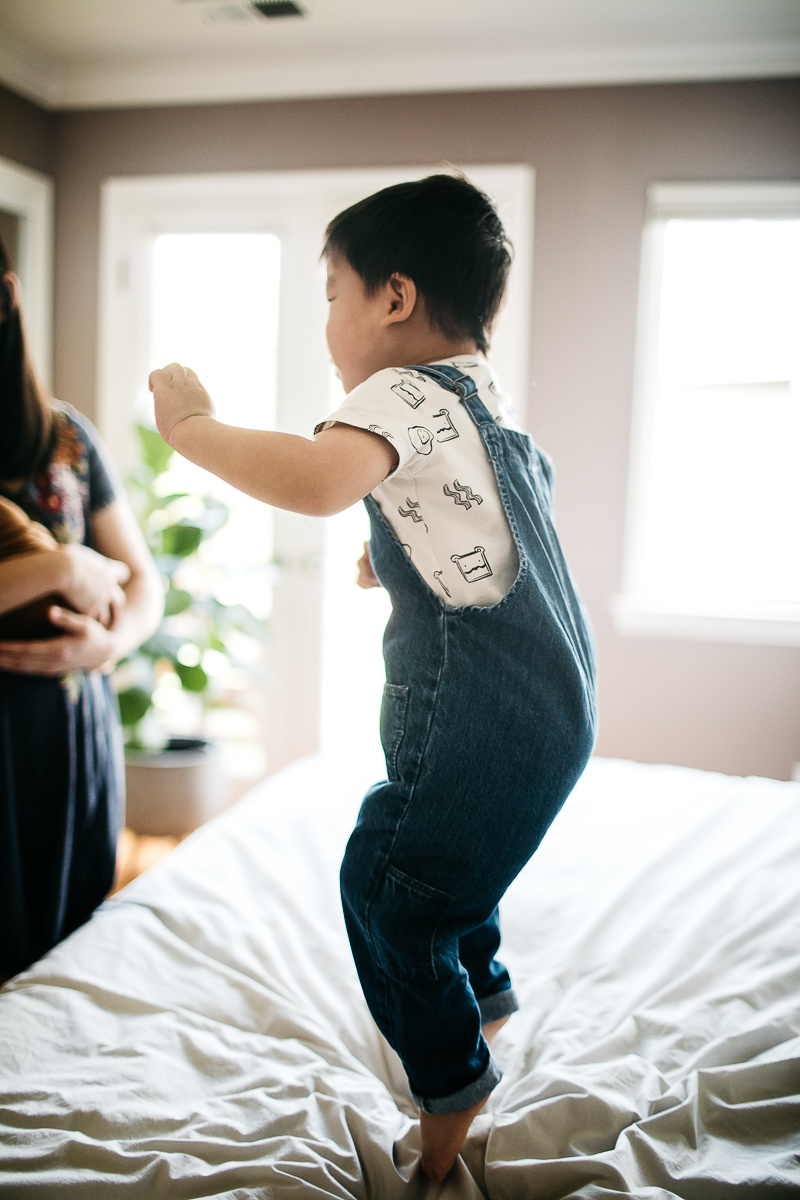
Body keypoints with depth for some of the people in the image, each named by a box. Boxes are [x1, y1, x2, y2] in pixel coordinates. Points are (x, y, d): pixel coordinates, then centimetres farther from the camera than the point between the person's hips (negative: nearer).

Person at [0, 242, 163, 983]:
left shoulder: (64, 436, 6)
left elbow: (142, 579, 9)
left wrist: (112, 641, -11)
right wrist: (60, 568, -16)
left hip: (72, 732, 3)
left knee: (70, 943, 13)